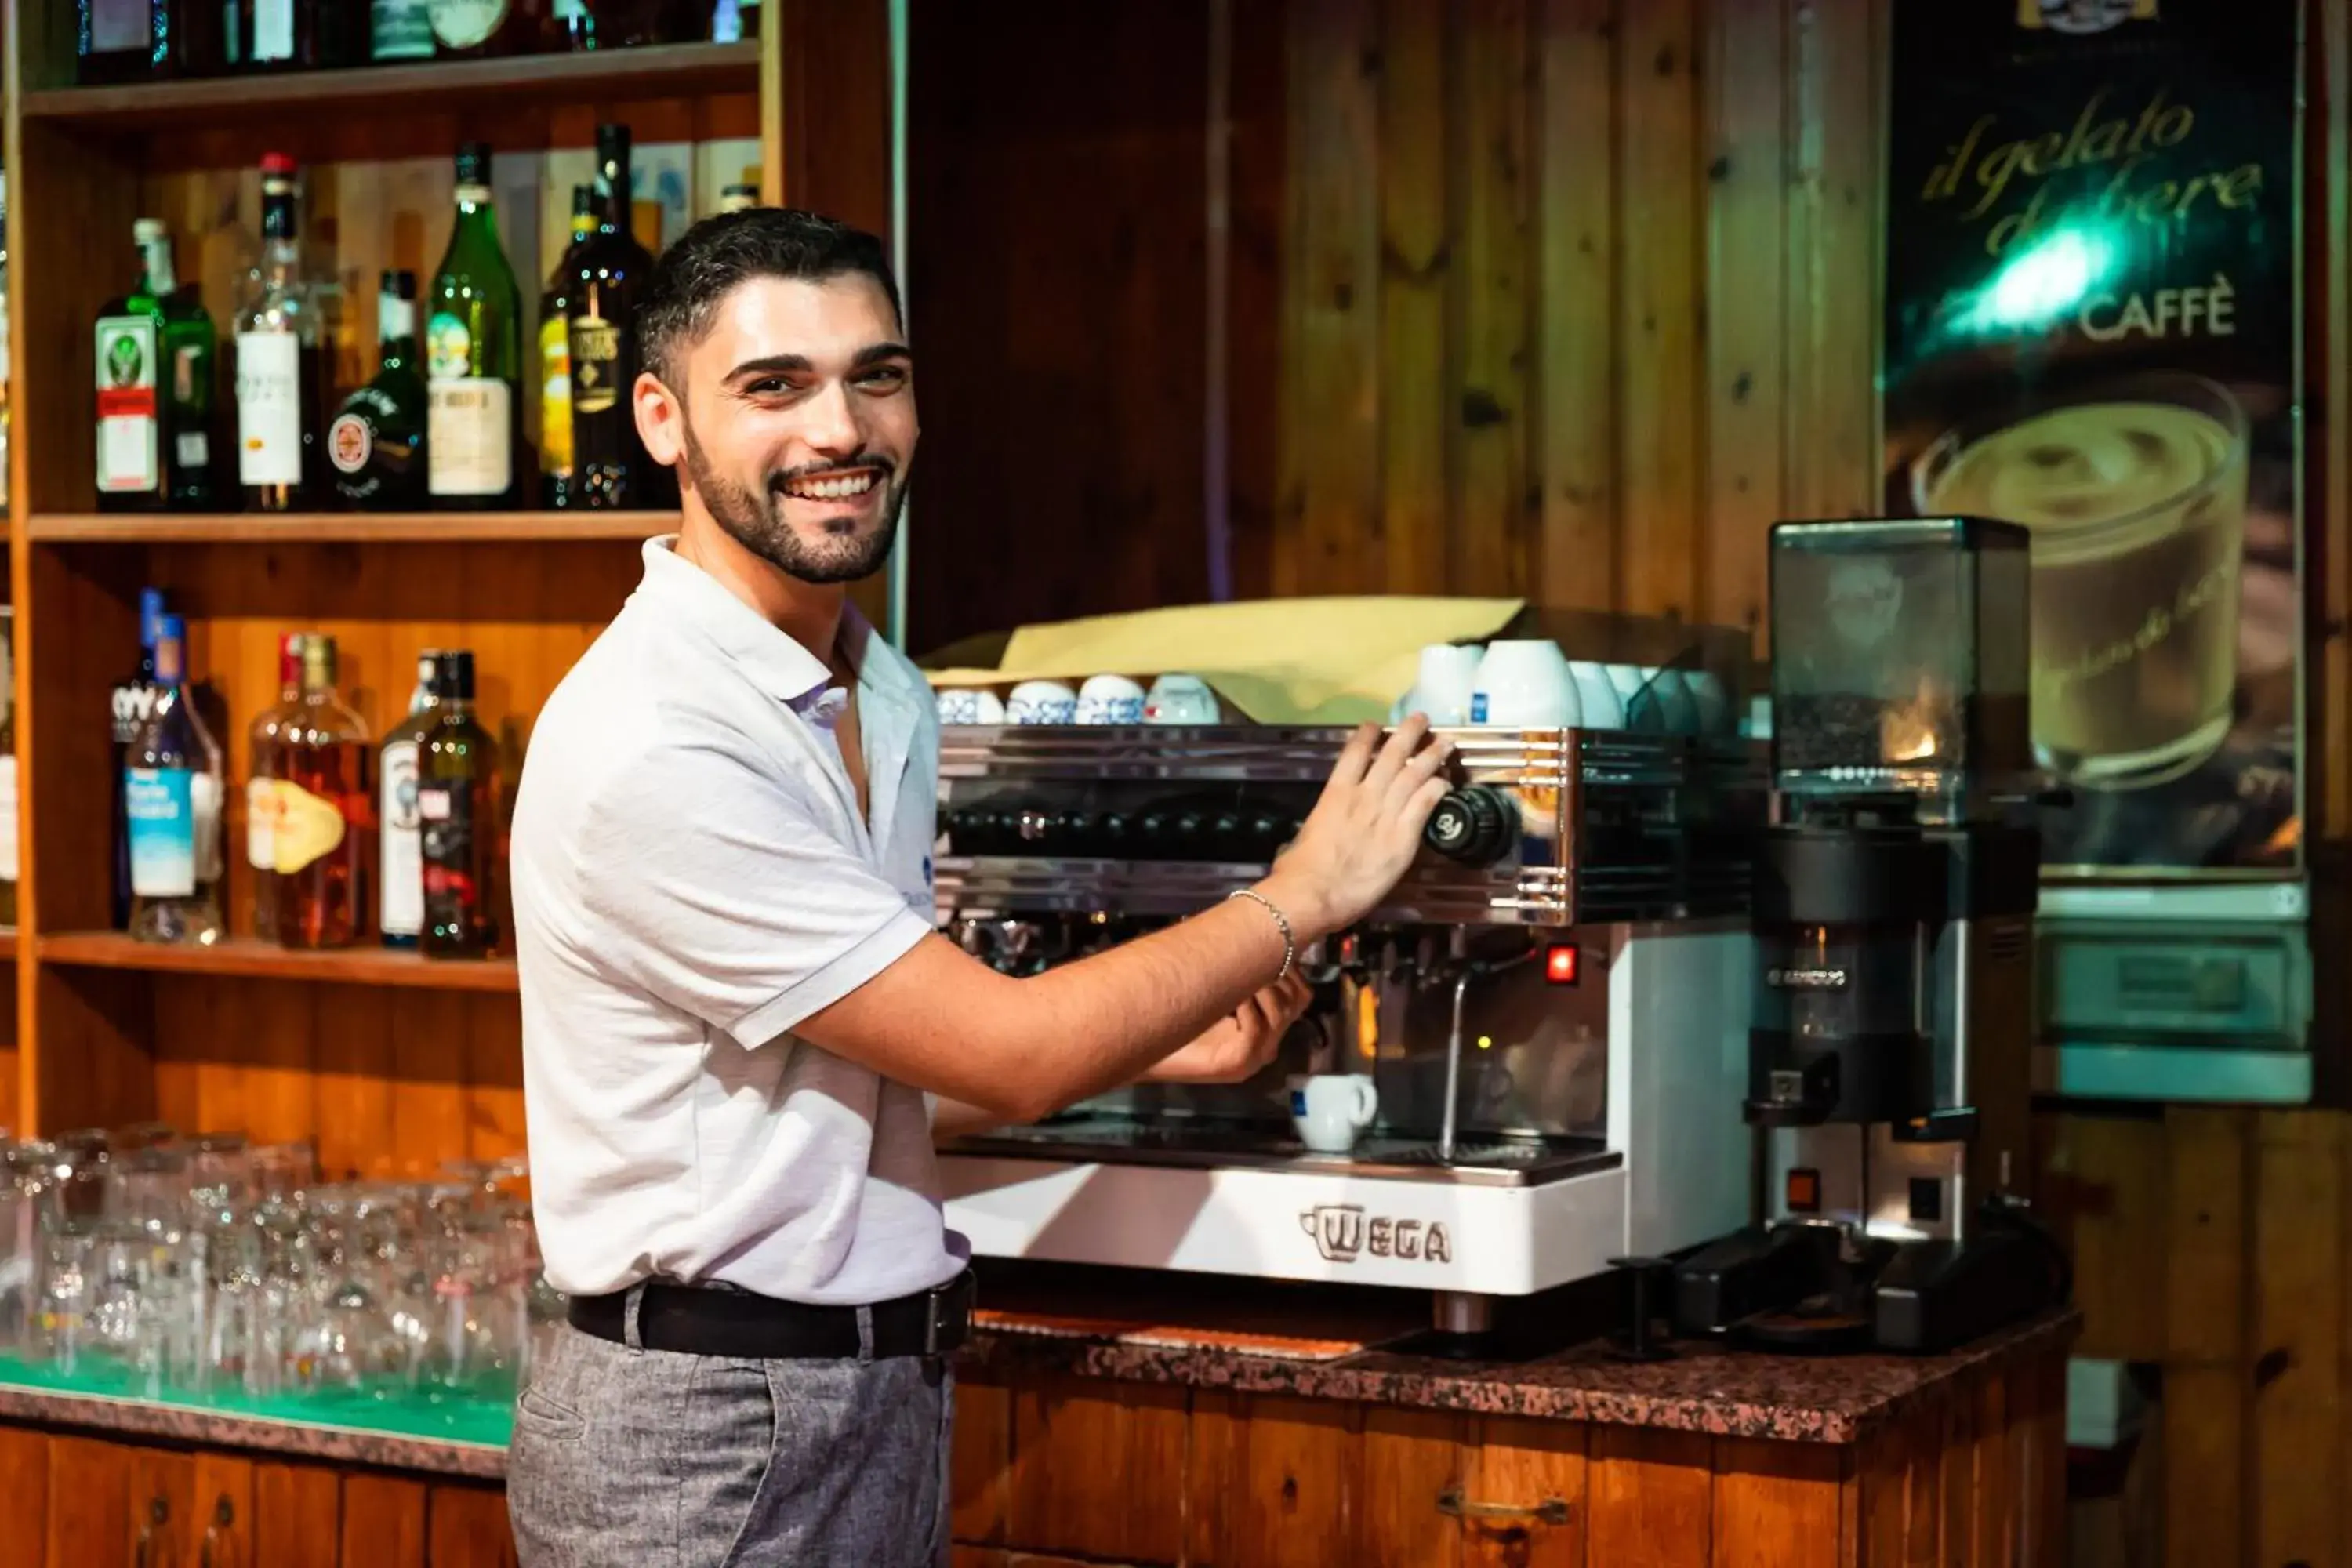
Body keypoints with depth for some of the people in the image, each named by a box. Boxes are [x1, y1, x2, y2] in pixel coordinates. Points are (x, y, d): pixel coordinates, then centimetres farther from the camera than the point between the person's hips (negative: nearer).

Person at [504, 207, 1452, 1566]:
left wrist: (1149, 1045, 5)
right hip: (714, 1440, -8)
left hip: (892, 1390, 8)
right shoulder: (652, 752, -22)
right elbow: (1005, 1051, -18)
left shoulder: (886, 695, 7)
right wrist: (1300, 897, -8)